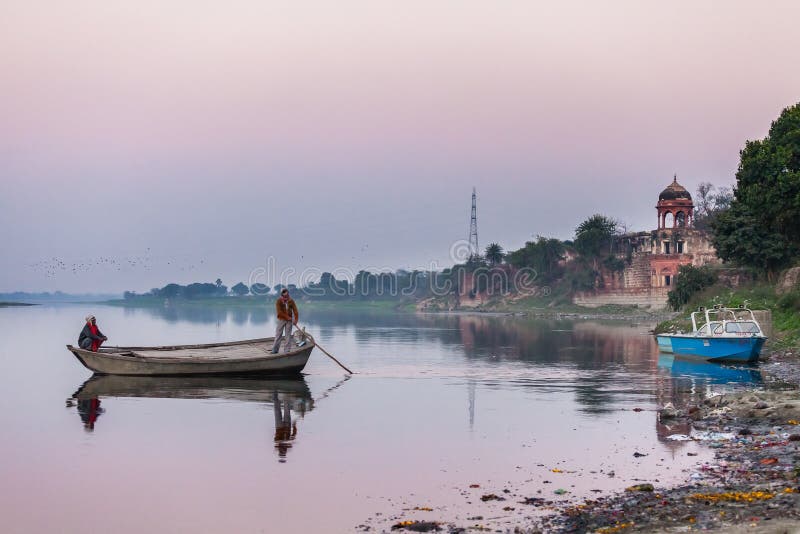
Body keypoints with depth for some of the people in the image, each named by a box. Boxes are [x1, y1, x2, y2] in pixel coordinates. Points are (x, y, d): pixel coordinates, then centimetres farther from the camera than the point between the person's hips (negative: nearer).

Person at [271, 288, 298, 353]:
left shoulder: (291, 301, -4)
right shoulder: (279, 301, -11)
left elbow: (295, 310, -6)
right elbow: (279, 312, -16)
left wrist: (295, 319, -18)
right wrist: (287, 317, -16)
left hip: (289, 320, 2)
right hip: (281, 319, -2)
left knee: (288, 335, 3)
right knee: (278, 335, 0)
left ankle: (287, 350, 8)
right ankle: (275, 349, 4)